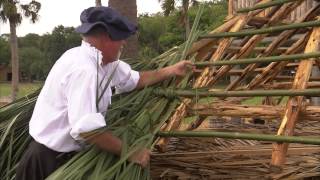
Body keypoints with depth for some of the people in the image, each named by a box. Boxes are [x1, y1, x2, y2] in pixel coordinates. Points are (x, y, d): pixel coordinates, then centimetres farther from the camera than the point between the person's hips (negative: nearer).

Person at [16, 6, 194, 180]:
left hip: (70, 152, 9)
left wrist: (172, 70, 15)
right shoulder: (83, 68, -27)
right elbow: (85, 128, -35)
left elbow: (136, 80, 15)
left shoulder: (101, 60, 2)